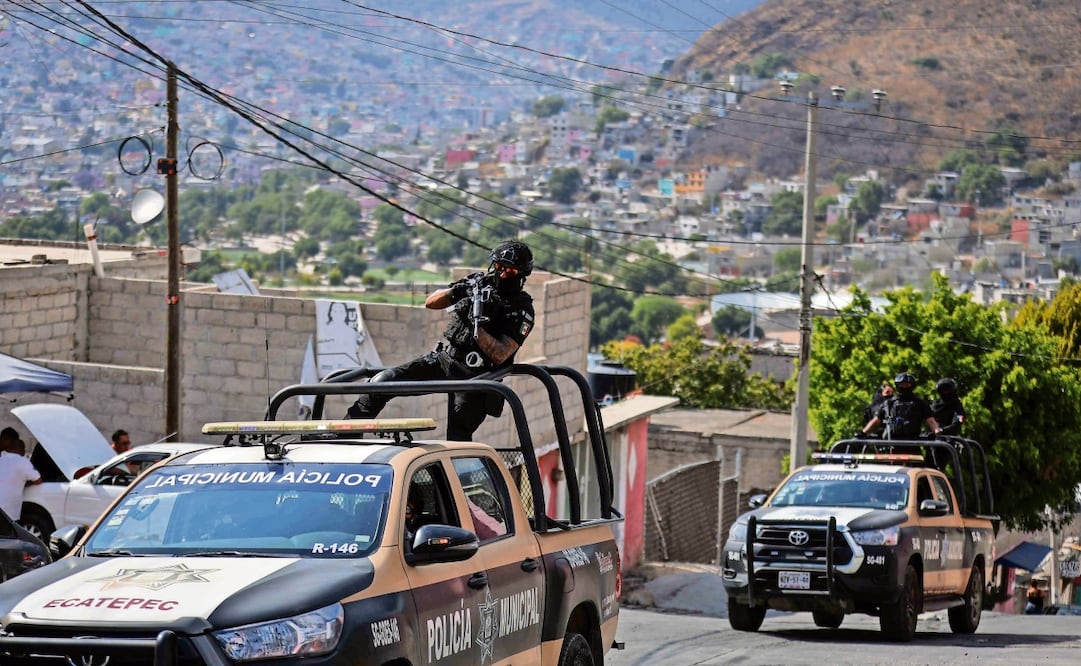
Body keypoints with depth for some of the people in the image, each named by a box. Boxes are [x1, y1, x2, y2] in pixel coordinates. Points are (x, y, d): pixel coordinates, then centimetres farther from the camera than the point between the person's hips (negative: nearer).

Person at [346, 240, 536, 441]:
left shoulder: (522, 311, -5)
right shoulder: (481, 282, 8)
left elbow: (500, 356, -15)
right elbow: (430, 302, 6)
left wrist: (476, 327, -27)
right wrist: (455, 292, -14)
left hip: (475, 377, -4)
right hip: (443, 358, 4)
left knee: (457, 438, -14)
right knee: (385, 380, -10)